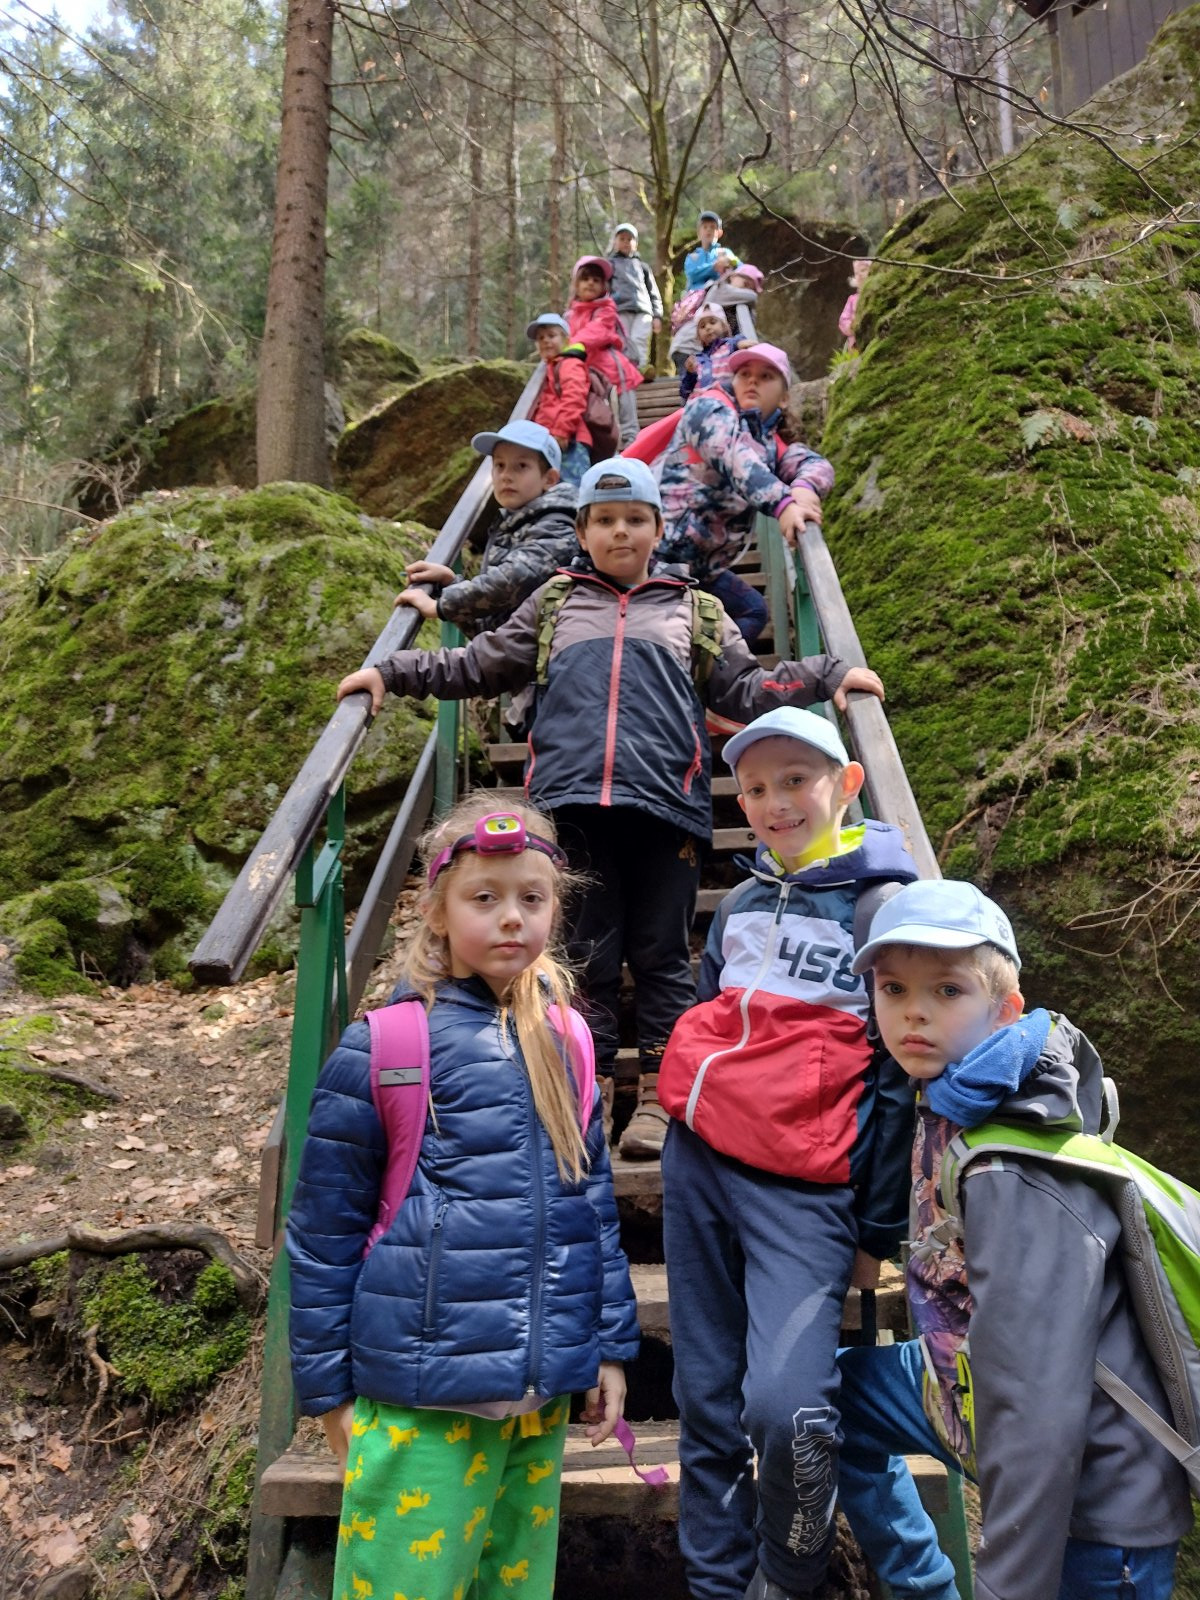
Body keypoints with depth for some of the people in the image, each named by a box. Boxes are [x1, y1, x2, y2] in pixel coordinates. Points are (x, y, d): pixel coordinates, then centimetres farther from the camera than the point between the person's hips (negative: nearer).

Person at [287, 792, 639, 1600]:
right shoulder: (383, 1047, -11)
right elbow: (324, 1229, -5)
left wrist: (611, 1346, 11)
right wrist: (329, 1389, -1)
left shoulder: (563, 1044, 4)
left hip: (544, 1396, 5)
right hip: (422, 1399, -5)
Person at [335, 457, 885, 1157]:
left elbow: (746, 690, 18)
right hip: (573, 804, 1)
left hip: (666, 806, 0)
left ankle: (662, 1097, 15)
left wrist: (827, 674, 6)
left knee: (662, 955, 4)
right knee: (585, 954, 5)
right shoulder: (553, 605, 21)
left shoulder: (695, 612, 21)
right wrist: (393, 672, 16)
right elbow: (480, 666, 23)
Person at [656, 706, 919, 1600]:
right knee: (707, 1402, 9)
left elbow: (905, 1073, -3)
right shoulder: (740, 906, 14)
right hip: (700, 1161, 5)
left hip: (805, 1187, -5)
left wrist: (878, 1233, -3)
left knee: (784, 1408, -17)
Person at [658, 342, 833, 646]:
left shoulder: (769, 440, 19)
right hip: (665, 551, -9)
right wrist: (783, 504, -40)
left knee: (752, 611, 19)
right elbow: (736, 458, -23)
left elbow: (817, 463, 1)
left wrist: (804, 488, -26)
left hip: (702, 568, 9)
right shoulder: (710, 408, -2)